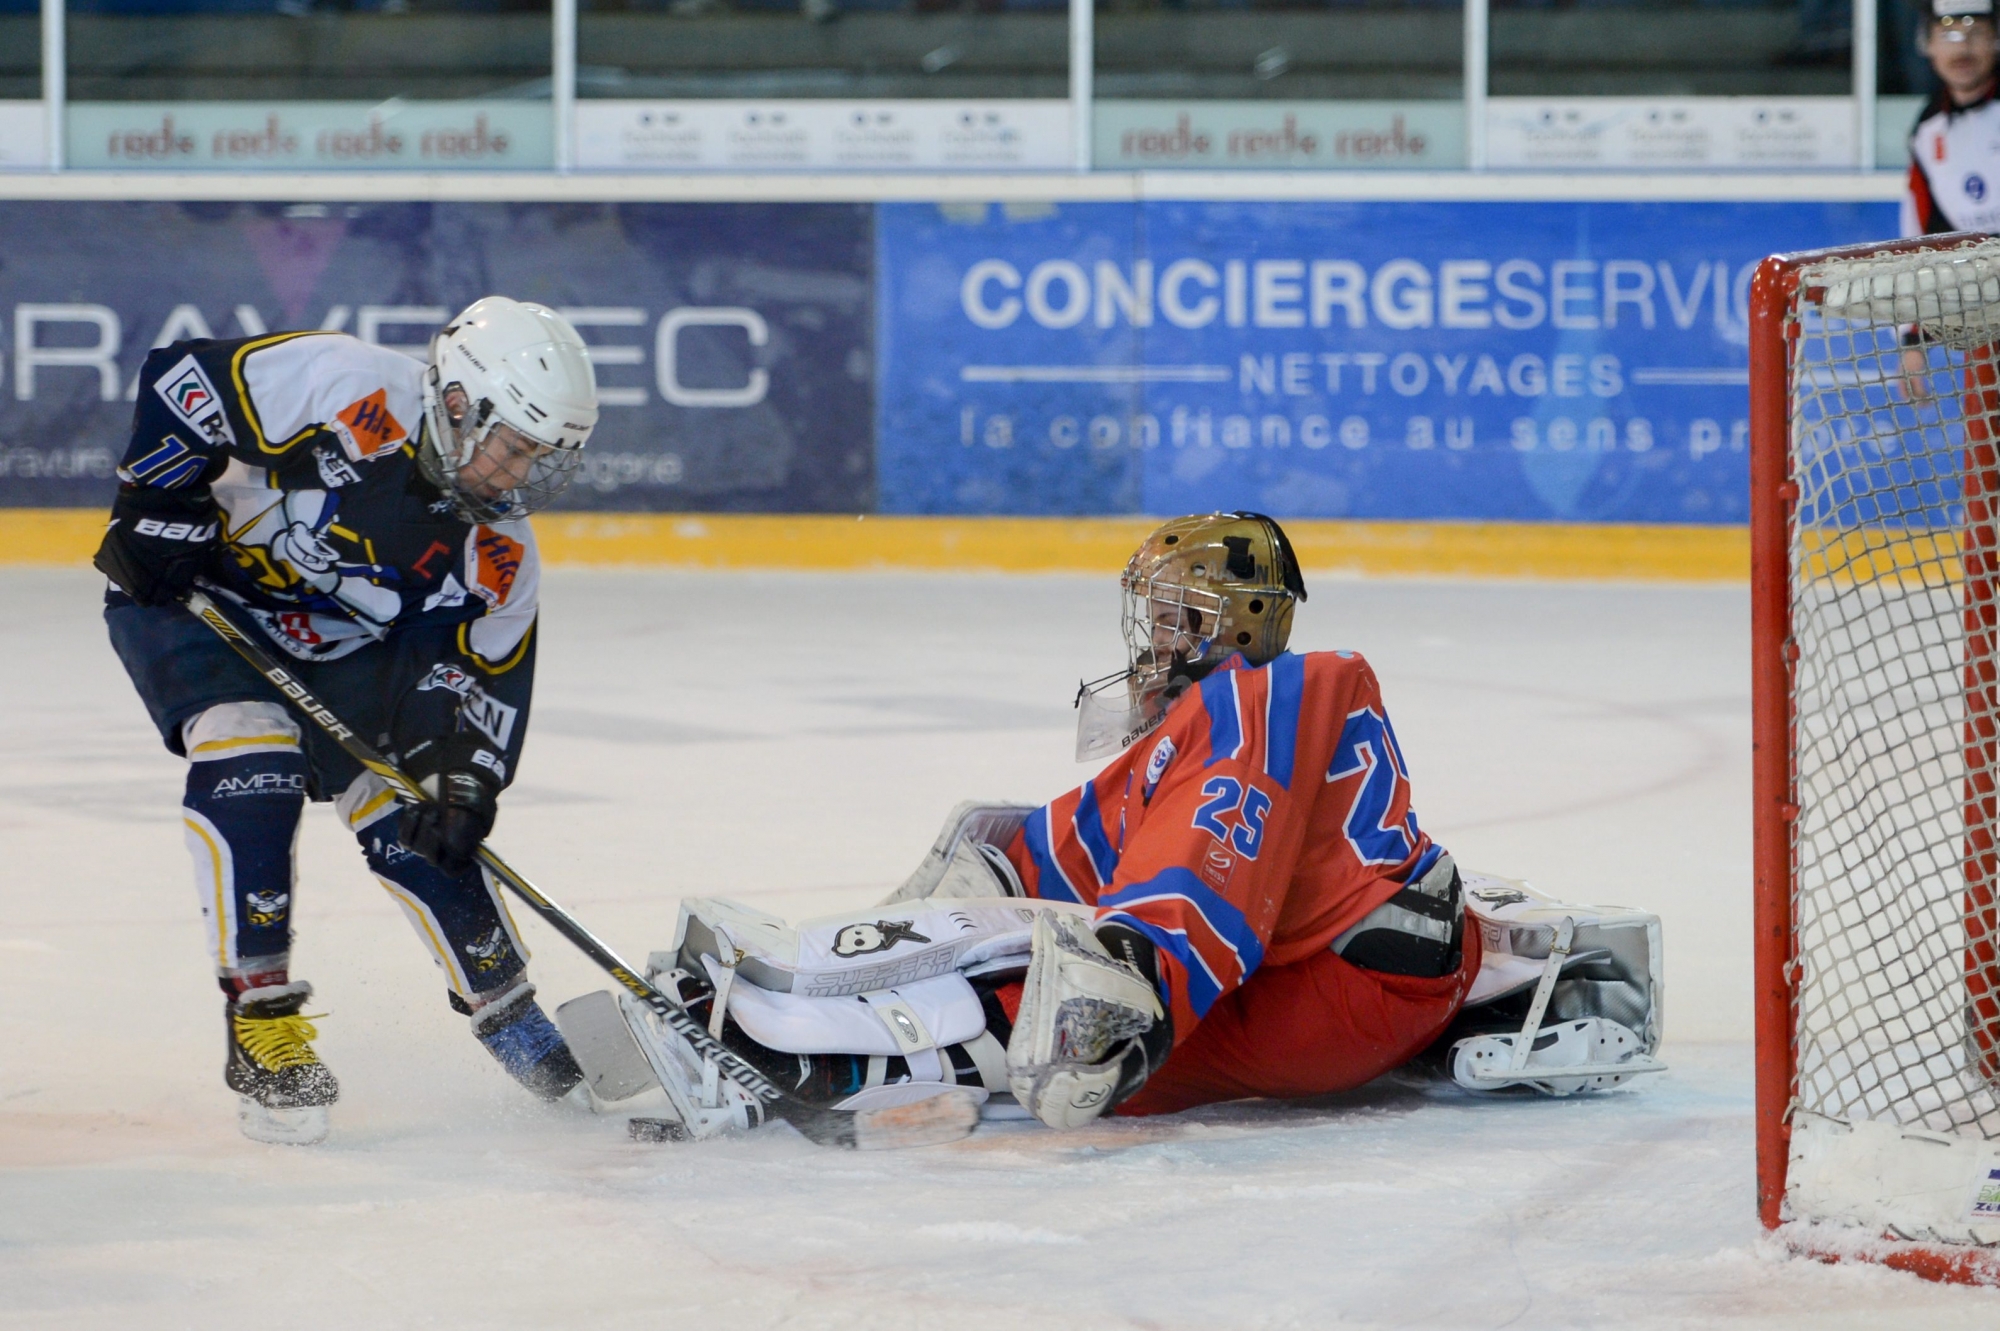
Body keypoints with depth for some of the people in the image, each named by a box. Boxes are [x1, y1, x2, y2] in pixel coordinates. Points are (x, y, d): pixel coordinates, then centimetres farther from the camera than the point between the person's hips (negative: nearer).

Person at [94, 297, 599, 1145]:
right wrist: (156, 512, -23)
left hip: (339, 648, 5)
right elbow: (182, 380, -24)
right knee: (251, 759, -29)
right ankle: (258, 1012, -20)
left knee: (420, 824, -1)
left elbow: (489, 674, -7)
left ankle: (506, 1011, 20)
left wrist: (467, 782, -22)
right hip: (191, 596, -5)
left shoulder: (501, 555, -13)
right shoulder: (344, 389, -30)